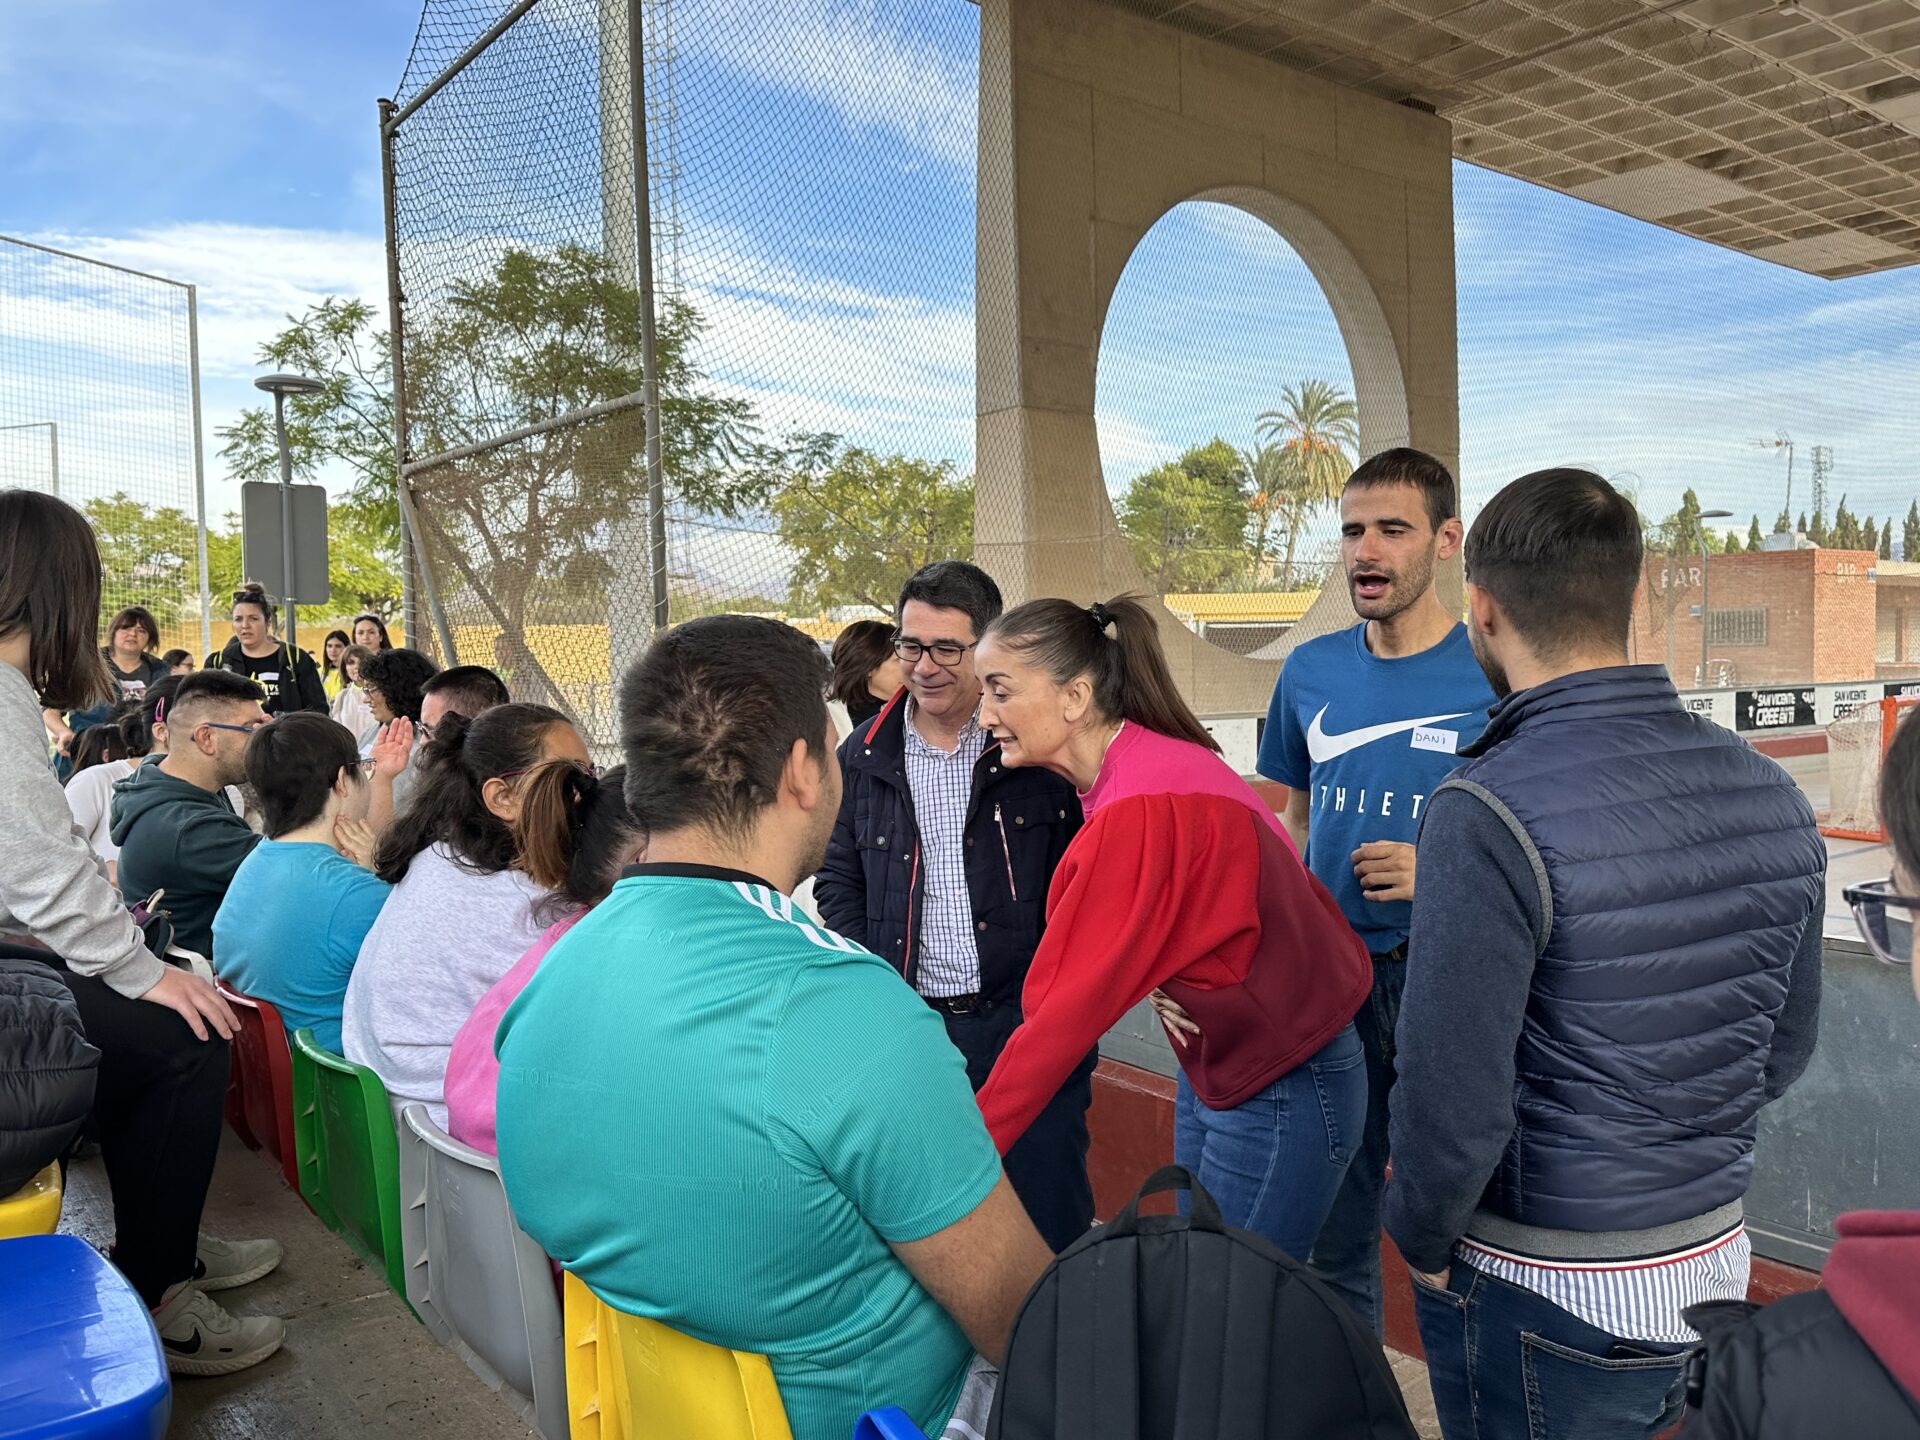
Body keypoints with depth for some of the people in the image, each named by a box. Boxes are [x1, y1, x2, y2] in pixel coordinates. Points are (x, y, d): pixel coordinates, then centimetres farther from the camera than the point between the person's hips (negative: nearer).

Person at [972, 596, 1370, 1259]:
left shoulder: (1142, 810, -28)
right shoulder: (1149, 763, 1)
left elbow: (1067, 1009, -28)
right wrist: (1158, 981, -9)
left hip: (1281, 1092, -9)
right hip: (1214, 1070, 9)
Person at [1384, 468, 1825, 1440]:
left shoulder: (1489, 815, -26)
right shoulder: (1770, 793, -3)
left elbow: (1455, 1103, -25)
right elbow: (1786, 1047, 8)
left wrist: (1421, 1238, -6)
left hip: (1544, 1299, -6)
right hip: (1715, 1259, 7)